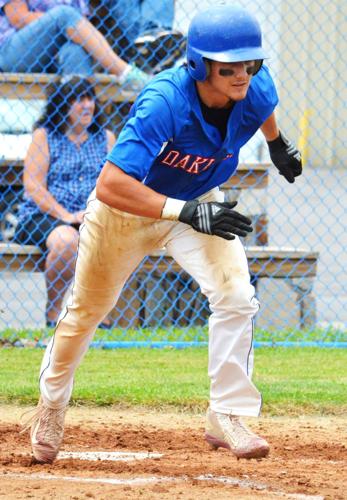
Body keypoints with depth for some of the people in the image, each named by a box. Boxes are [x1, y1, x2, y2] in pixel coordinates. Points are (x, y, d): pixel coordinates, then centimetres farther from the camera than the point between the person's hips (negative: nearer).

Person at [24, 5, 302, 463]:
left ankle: (228, 416, -8)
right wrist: (186, 212, -53)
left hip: (199, 201, 3)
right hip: (127, 205, -3)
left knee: (235, 295, -20)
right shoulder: (165, 102, -40)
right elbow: (109, 186, -47)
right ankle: (52, 401, 42)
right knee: (88, 308, 16)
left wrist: (278, 143, 25)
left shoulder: (255, 90, -24)